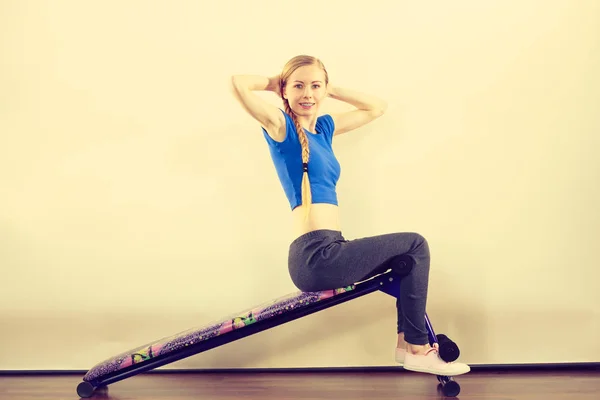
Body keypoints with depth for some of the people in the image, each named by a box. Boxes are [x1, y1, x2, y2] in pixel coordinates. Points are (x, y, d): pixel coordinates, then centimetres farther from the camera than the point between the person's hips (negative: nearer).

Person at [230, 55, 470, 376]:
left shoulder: (325, 126, 17)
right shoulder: (281, 126, -4)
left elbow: (376, 108, 26)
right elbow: (238, 84, -19)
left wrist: (331, 91, 18)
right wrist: (275, 83, 0)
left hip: (329, 252, 9)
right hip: (314, 256, -9)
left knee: (408, 256, 22)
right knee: (414, 244, -1)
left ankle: (407, 344, 21)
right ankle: (419, 350, 6)